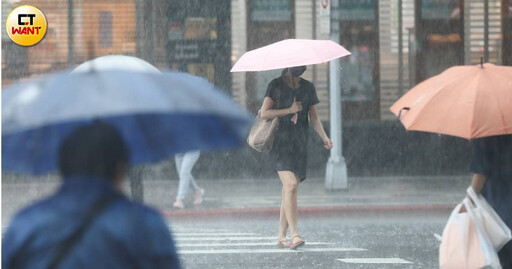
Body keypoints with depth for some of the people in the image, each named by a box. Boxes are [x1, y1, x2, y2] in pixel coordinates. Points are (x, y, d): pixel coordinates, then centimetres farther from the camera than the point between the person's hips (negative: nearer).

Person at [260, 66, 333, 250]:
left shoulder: (308, 87, 12)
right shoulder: (276, 85, 0)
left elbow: (314, 117, 13)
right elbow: (264, 113, -5)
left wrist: (324, 137, 0)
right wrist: (289, 110, -11)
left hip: (300, 144, 4)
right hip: (280, 143, -4)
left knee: (289, 189, 5)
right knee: (291, 185, -19)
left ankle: (281, 236, 11)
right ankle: (294, 234, -23)